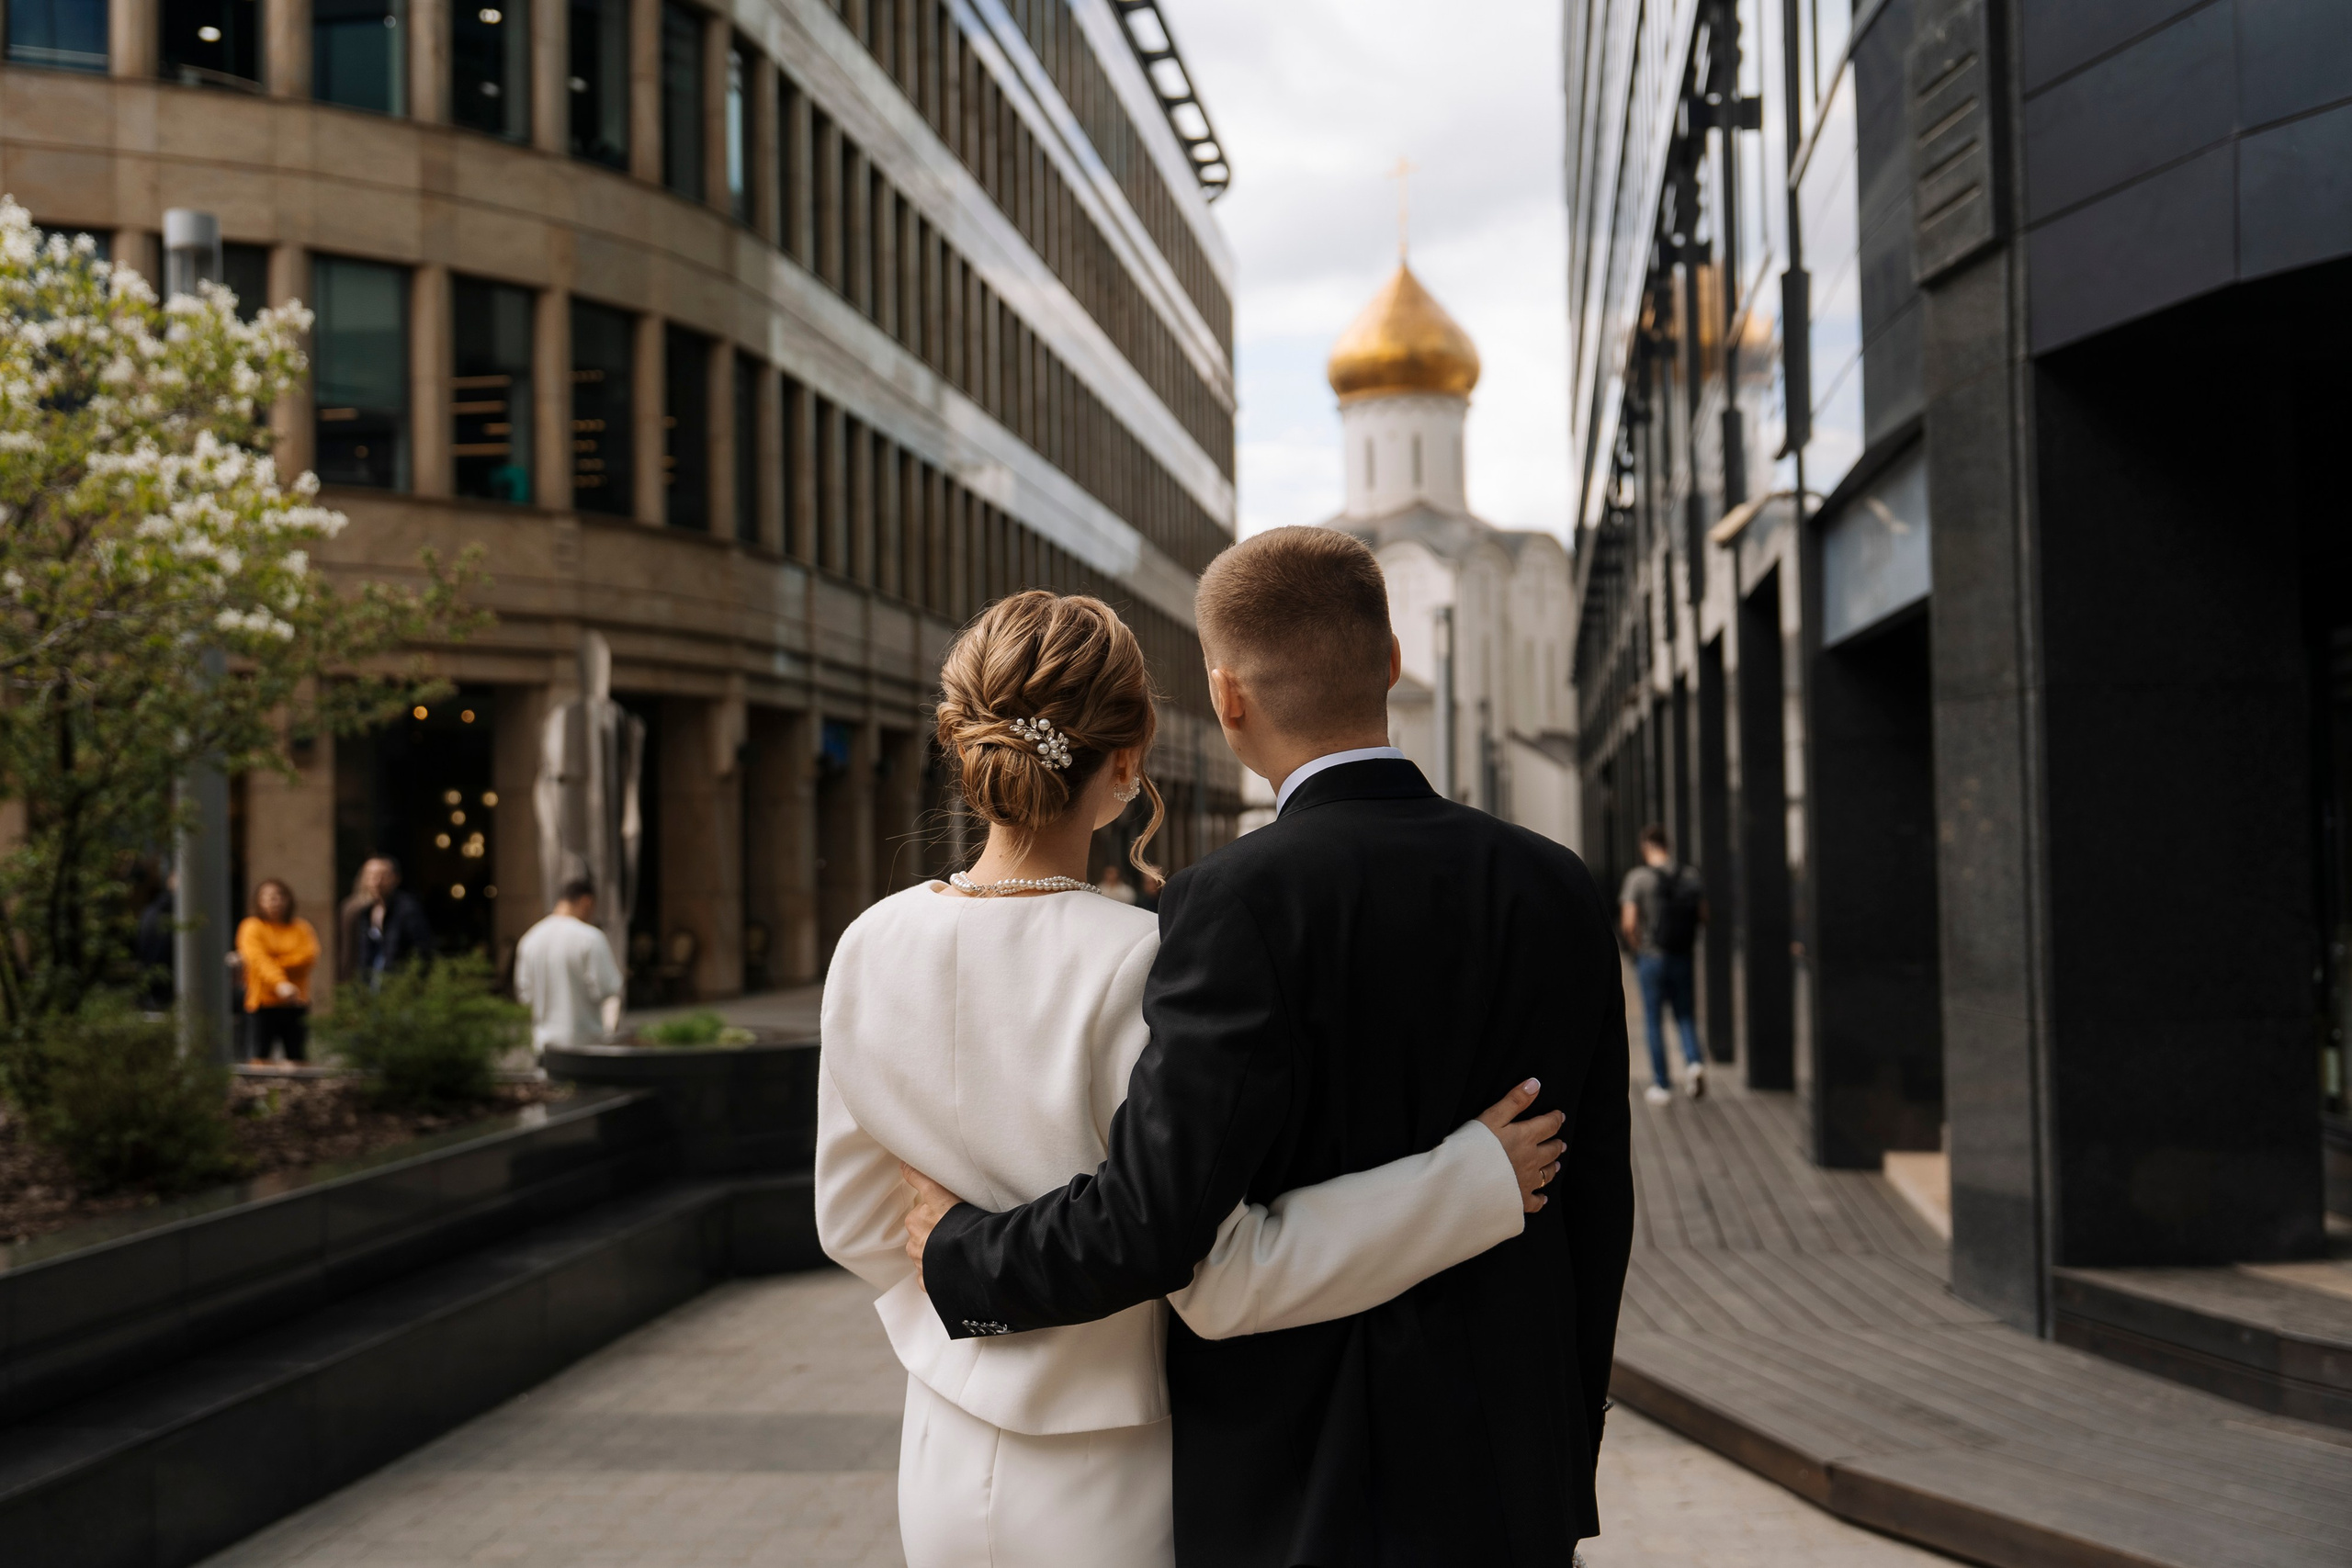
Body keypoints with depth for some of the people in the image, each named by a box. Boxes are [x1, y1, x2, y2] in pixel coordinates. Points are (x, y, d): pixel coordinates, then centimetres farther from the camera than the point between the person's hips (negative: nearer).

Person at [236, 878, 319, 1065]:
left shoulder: (300, 927, 12)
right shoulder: (251, 927, 2)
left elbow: (309, 955, -4)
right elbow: (258, 959, -15)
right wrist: (280, 983, -32)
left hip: (296, 1003, 3)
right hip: (264, 1003, -3)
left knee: (298, 1058, 1)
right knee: (261, 1057, -7)